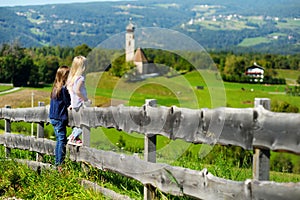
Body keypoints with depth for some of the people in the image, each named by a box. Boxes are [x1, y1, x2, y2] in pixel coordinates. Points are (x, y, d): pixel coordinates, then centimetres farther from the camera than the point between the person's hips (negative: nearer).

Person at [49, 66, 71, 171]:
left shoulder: (55, 88, 11)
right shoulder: (64, 88, -15)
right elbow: (68, 104, -13)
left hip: (53, 118, 9)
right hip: (60, 118, -9)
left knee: (59, 140, 15)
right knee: (62, 140, -4)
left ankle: (57, 163, 20)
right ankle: (60, 164, -3)